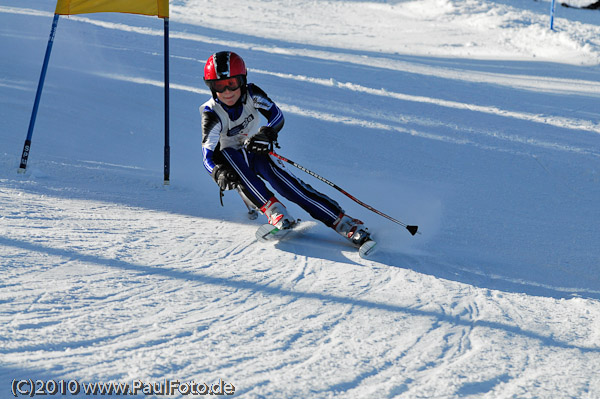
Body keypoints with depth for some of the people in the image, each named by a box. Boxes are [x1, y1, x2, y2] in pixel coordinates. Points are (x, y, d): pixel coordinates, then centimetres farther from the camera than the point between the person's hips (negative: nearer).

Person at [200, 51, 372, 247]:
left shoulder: (250, 94, -16)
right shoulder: (212, 113, -23)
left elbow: (276, 115, -27)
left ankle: (345, 223, -35)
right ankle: (274, 212, -42)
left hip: (257, 152, 1)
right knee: (227, 154, -36)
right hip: (231, 159, -1)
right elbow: (208, 154, -33)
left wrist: (267, 133, -50)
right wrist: (219, 173, -55)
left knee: (282, 179, -28)